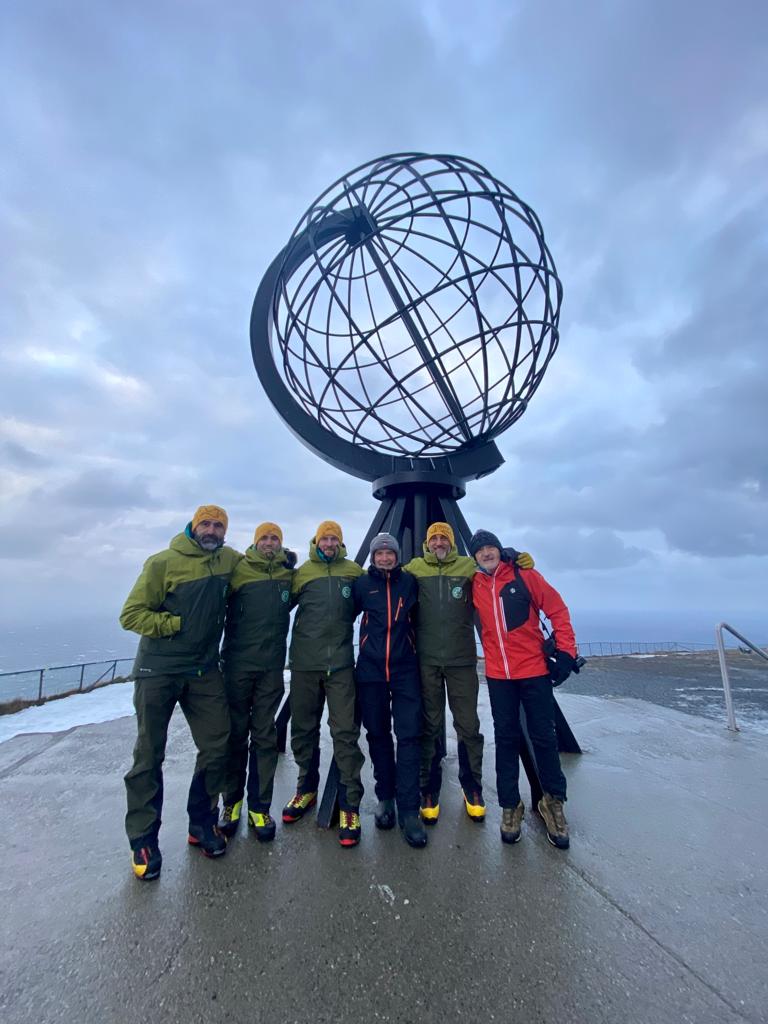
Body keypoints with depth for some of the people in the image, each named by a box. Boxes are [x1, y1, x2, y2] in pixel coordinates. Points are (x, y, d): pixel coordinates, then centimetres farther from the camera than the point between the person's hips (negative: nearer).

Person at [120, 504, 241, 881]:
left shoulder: (228, 559, 3)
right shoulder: (164, 563, -11)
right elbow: (131, 614, -10)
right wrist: (177, 624, -15)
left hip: (205, 670, 4)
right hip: (158, 670, -4)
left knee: (216, 746, 6)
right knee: (149, 755, 9)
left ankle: (202, 823, 28)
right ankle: (143, 839, 28)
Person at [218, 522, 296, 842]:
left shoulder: (288, 574, 3)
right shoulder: (238, 571, -4)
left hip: (271, 667, 2)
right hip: (237, 664, -1)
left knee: (264, 736, 9)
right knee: (235, 733, 12)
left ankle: (259, 807, 23)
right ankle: (231, 801, 31)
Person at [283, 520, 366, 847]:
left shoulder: (354, 571, 3)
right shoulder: (302, 572, 3)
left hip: (341, 664, -1)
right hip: (304, 664, 2)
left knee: (345, 732, -1)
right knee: (303, 730, 15)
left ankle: (349, 805, 15)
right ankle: (307, 789, 38)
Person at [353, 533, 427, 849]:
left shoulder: (410, 582, 0)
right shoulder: (362, 583, 0)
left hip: (405, 670, -1)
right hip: (370, 671, 1)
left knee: (408, 736, -4)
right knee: (378, 736, 12)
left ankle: (409, 810, 7)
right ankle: (385, 798, 29)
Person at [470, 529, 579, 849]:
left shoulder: (525, 576, -6)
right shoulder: (475, 585, 1)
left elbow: (557, 610, -4)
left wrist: (566, 652, -8)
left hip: (534, 670, -2)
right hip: (498, 675, 2)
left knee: (543, 737, 9)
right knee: (506, 739, 11)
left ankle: (553, 801, 32)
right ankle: (510, 805, 28)